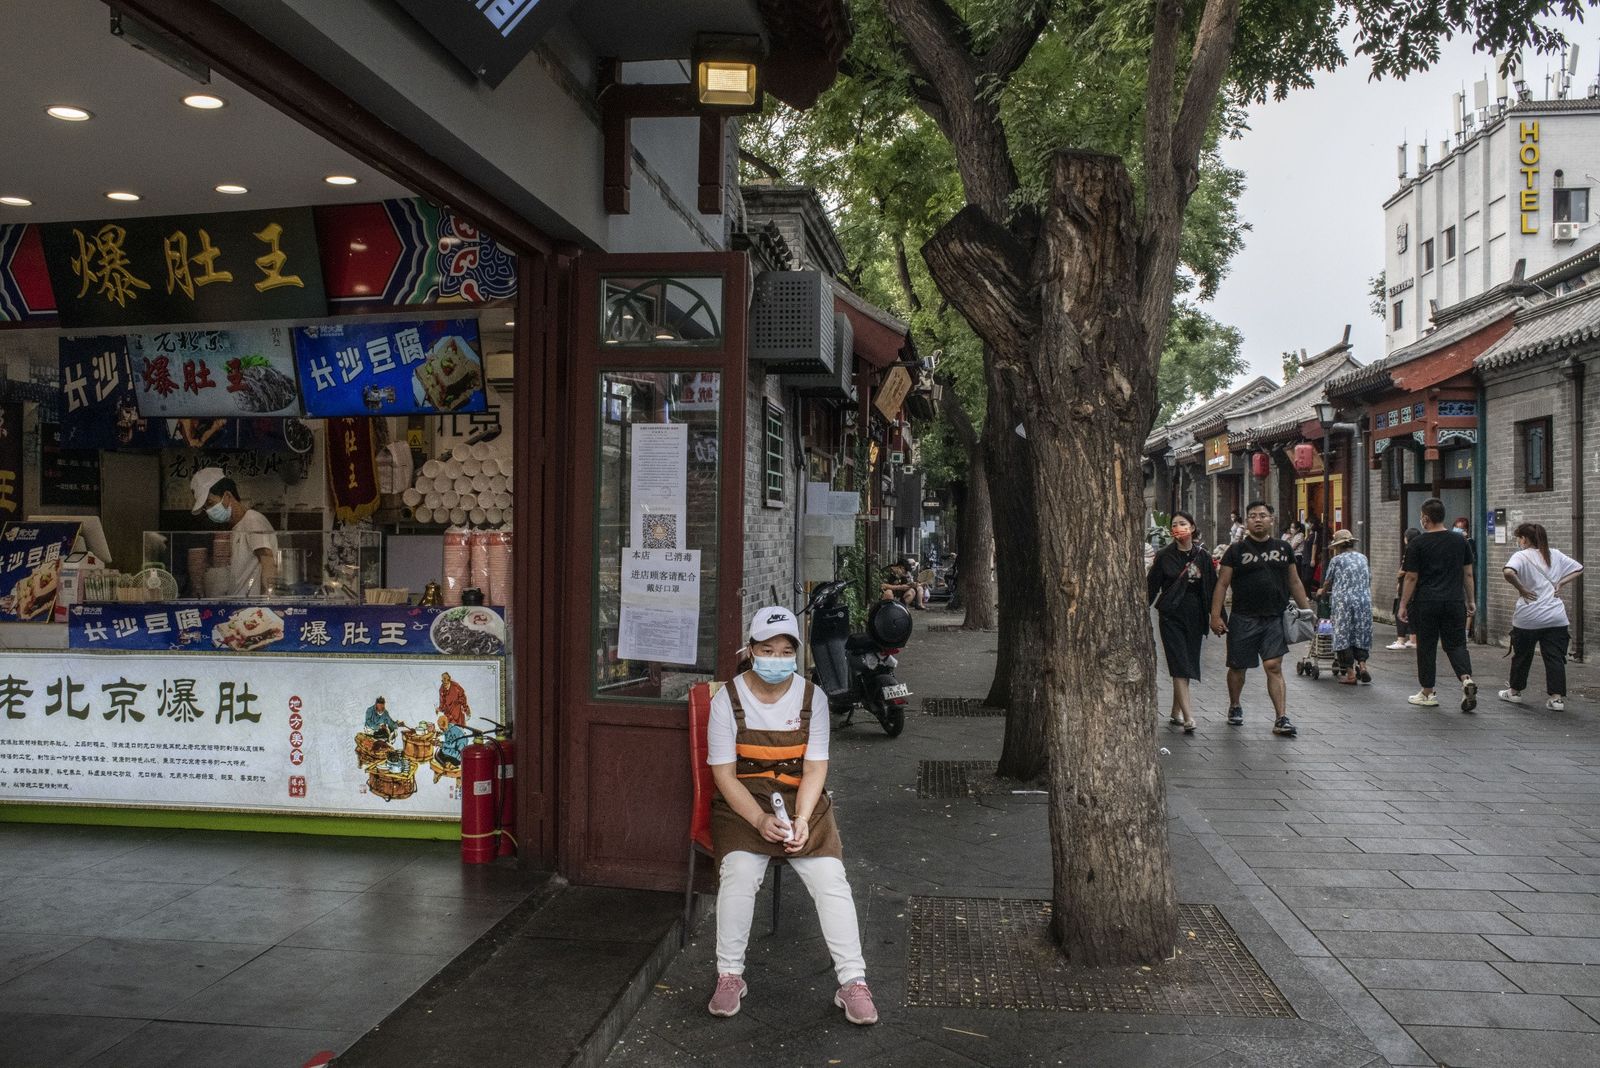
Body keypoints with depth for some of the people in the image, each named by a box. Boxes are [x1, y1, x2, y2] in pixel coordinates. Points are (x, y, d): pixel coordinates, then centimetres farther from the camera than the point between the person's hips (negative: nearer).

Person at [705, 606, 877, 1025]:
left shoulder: (812, 697, -1)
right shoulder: (727, 699, -7)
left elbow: (815, 768, -4)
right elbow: (724, 773, -9)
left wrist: (802, 819, -21)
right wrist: (760, 820, -23)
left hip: (800, 800, 2)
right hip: (742, 803, -1)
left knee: (830, 876, -19)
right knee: (740, 872, -28)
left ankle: (852, 982, -7)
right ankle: (729, 975, -10)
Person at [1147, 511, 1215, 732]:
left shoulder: (1203, 557, 6)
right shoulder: (1164, 556, -1)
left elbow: (1212, 588, 9)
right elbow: (1151, 586, -1)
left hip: (1194, 616, 3)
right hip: (1171, 616, -3)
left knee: (1188, 664, 9)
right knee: (1180, 664, -10)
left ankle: (1176, 712, 22)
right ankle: (1188, 717, -16)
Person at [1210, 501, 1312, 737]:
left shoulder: (1283, 548, 9)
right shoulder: (1236, 551, 0)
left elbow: (1294, 582, 16)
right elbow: (1222, 584, -1)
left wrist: (1307, 610, 12)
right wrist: (1216, 616, -8)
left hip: (1274, 619, 1)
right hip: (1243, 620, -1)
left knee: (1274, 667, -8)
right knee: (1238, 667, 10)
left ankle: (1281, 718, -7)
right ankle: (1234, 707, 33)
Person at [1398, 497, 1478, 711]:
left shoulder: (1418, 543, -6)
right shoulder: (1460, 541, 7)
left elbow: (1411, 578, -6)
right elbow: (1468, 574, 11)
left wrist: (1403, 605, 0)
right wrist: (1470, 601, 20)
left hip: (1426, 603, -3)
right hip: (1455, 603, 3)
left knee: (1426, 647, 6)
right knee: (1456, 644, 11)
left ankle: (1427, 693, 13)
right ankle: (1467, 679, -14)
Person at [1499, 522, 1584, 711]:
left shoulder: (1521, 556, -8)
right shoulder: (1555, 555, 9)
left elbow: (1509, 572, -28)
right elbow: (1578, 569, 18)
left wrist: (1521, 589, -14)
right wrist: (1560, 583, 10)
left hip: (1528, 617, -3)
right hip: (1556, 617, 3)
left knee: (1521, 655, 13)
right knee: (1555, 658, 4)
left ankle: (1515, 692, 26)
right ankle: (1557, 698, -1)